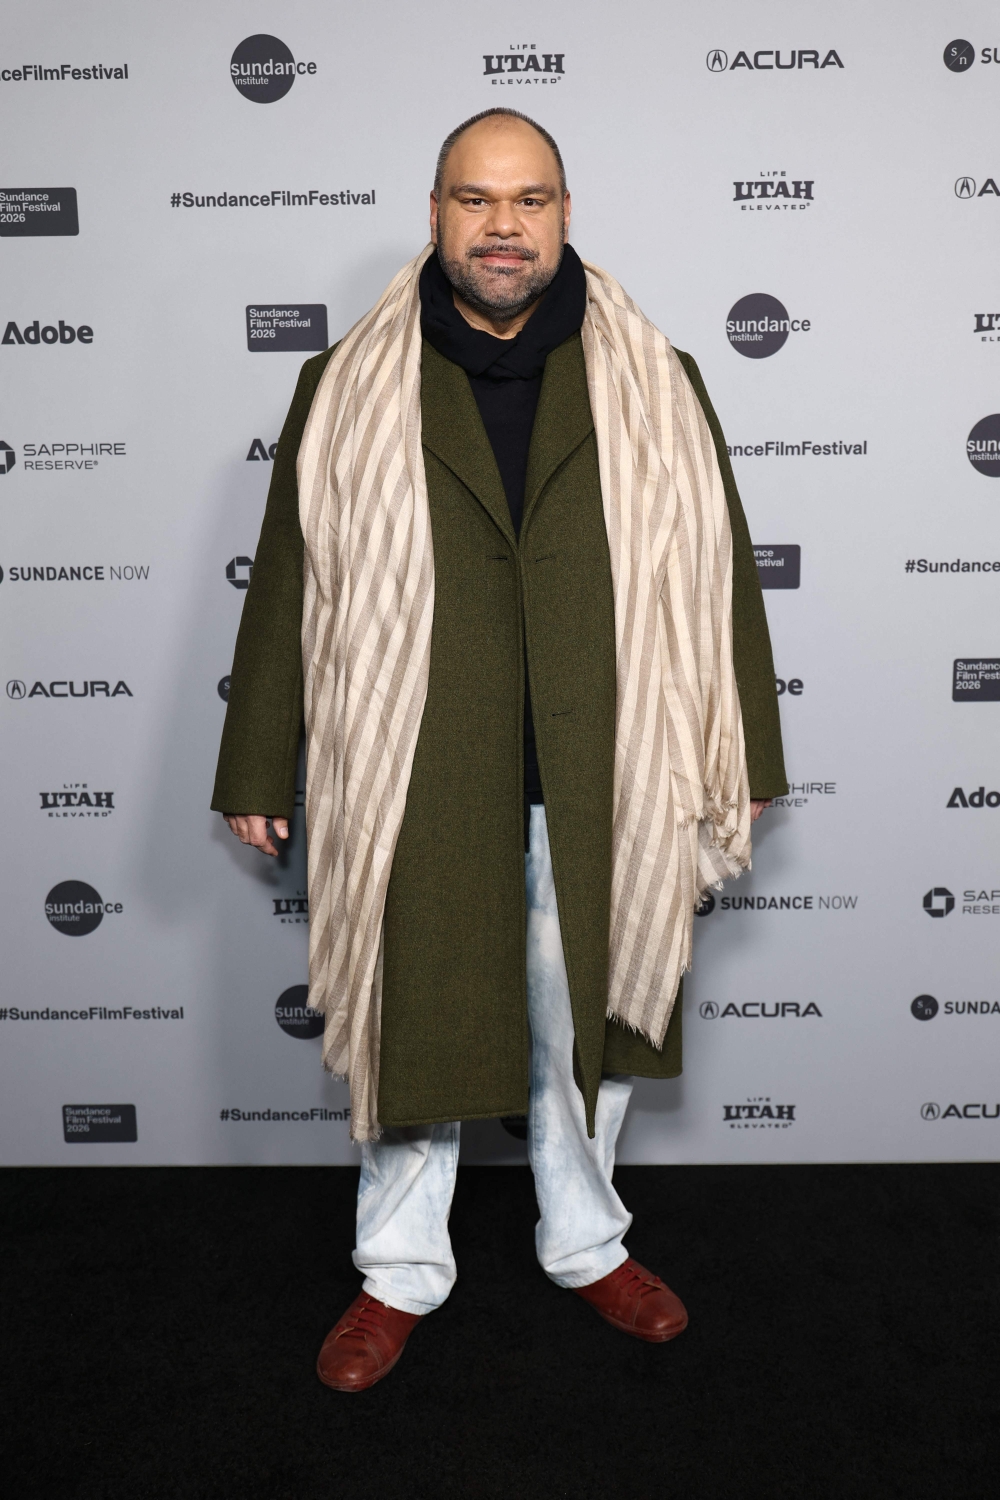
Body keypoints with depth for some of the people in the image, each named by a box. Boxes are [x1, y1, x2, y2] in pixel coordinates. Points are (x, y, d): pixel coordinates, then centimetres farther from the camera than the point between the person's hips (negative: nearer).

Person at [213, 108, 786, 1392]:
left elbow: (720, 575, 5)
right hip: (411, 789, 0)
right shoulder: (346, 390, 2)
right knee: (411, 1023, 12)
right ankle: (399, 1274, 35)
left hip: (597, 790, 1)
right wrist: (257, 772, 3)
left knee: (583, 1026, 17)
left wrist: (743, 761, 4)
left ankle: (587, 1245, 41)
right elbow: (286, 590, 3)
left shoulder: (656, 389, 4)